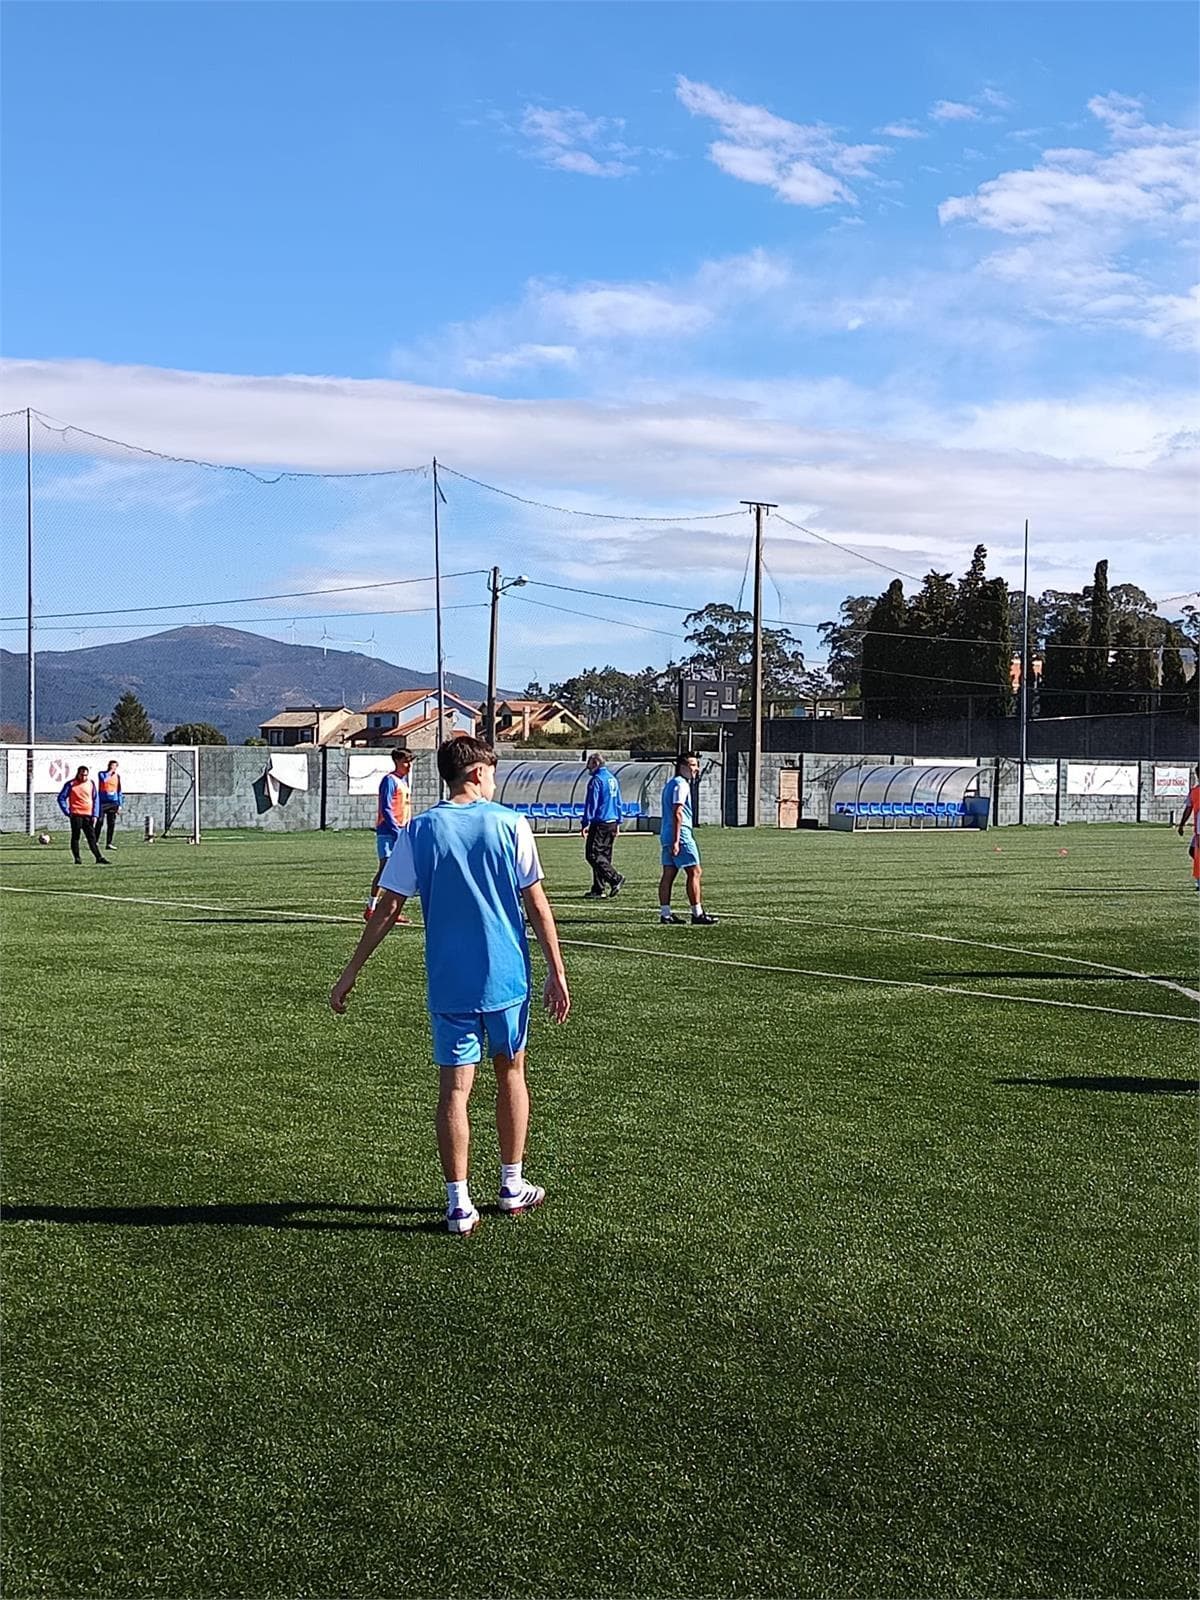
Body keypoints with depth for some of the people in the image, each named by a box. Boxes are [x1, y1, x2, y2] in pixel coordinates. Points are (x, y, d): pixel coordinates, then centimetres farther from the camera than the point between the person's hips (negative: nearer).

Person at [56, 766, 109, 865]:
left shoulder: (91, 784, 9)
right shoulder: (70, 784, 0)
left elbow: (96, 799, 12)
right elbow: (61, 798, 2)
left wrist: (95, 815, 4)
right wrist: (67, 812, -5)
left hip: (88, 815, 3)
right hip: (76, 815, -3)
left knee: (92, 837, 1)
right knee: (75, 837, 1)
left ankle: (99, 858, -3)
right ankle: (77, 859, 6)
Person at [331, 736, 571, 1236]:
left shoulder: (419, 830, -2)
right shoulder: (510, 824, -4)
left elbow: (387, 909, -3)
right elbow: (537, 904, -4)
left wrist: (350, 974, 3)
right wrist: (557, 973, 2)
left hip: (449, 982, 0)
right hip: (506, 977, 0)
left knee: (454, 1088, 4)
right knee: (511, 1072, 17)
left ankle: (459, 1204, 5)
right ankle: (513, 1187, 27)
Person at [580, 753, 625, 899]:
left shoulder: (596, 780, -10)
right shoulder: (613, 779, 16)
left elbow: (591, 803, -14)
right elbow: (618, 802, 19)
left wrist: (586, 823, -13)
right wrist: (618, 822, 22)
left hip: (600, 823, -9)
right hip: (612, 822, 9)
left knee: (593, 855, -7)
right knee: (604, 856, 10)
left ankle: (615, 878, -15)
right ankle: (598, 889, 11)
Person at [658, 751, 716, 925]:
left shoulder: (670, 783, 20)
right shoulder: (681, 785, -12)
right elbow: (677, 814, -19)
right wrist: (676, 841, -23)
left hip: (667, 835, 10)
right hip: (680, 834, -10)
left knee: (668, 874, 7)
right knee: (695, 872, -6)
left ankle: (665, 913, 7)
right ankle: (697, 914, -7)